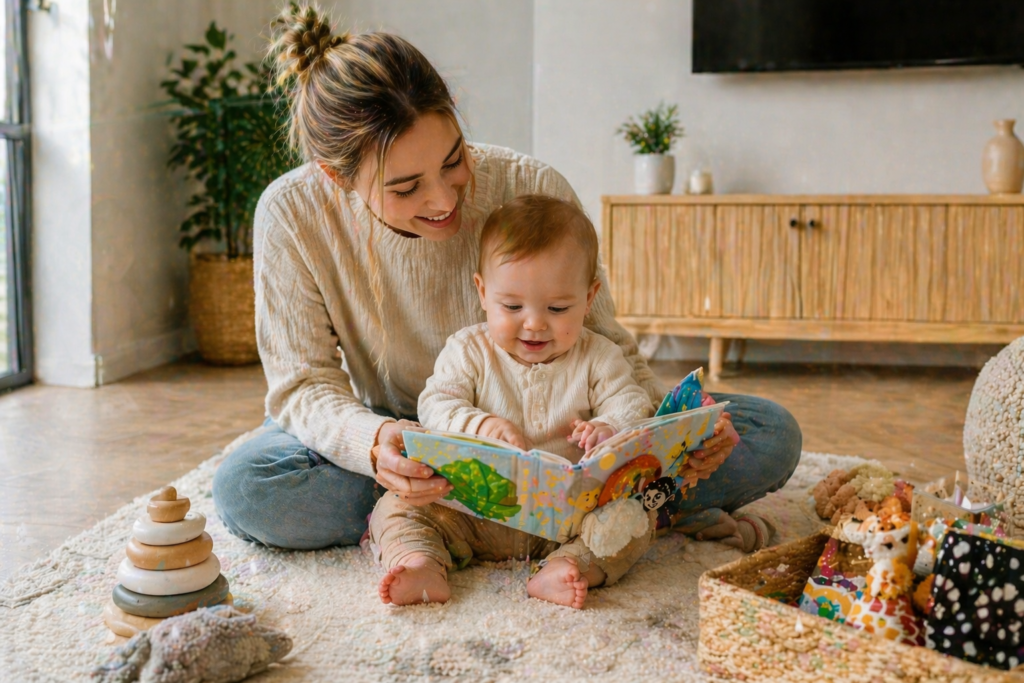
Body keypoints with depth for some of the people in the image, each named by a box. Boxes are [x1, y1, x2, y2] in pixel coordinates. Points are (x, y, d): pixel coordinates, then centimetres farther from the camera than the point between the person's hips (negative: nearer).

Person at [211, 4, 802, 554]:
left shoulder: (534, 191, -21)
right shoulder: (293, 215, -20)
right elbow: (303, 385, -17)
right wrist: (374, 441, -40)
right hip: (406, 442, 0)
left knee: (771, 436, -15)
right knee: (244, 489, -32)